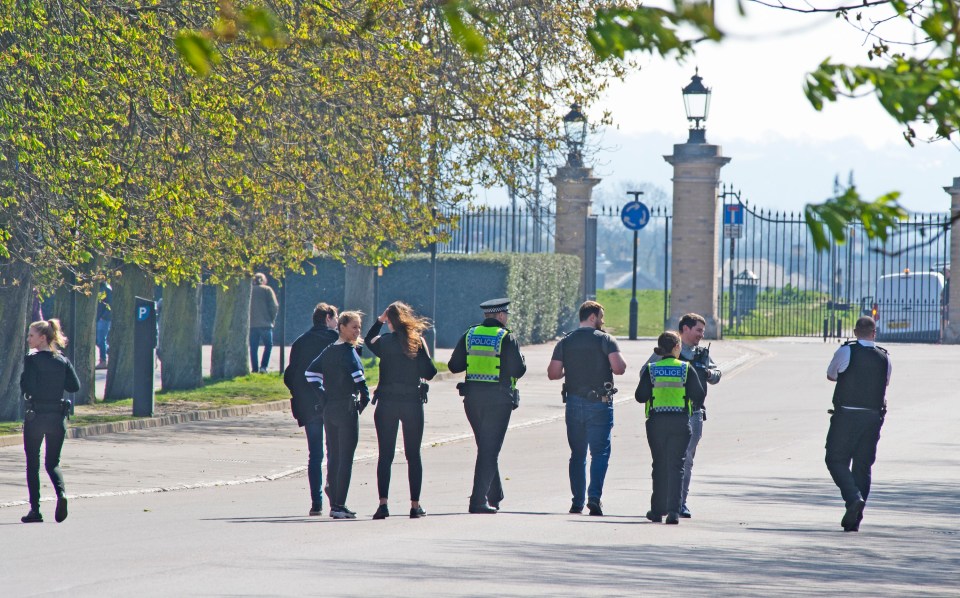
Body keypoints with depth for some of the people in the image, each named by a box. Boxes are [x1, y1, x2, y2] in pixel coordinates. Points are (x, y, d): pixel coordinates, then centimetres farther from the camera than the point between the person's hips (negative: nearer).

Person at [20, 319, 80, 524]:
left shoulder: (32, 359, -10)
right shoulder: (63, 361, 4)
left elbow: (26, 388, -18)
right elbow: (75, 386, 1)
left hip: (35, 416, -4)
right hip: (58, 416, 4)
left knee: (33, 463, 8)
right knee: (53, 462, 13)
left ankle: (35, 509, 4)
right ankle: (61, 493, -16)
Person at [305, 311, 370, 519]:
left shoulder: (329, 351, 11)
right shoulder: (348, 351, -11)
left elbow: (310, 373, 12)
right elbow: (357, 375, -26)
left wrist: (323, 398, 9)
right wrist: (364, 399, -14)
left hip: (329, 409, 7)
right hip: (347, 409, -7)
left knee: (333, 457, 12)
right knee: (346, 458, -4)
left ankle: (334, 504, 14)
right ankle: (340, 505, -7)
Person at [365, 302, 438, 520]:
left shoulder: (385, 341, -4)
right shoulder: (418, 342, -5)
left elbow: (368, 341, 19)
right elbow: (430, 373, -4)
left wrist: (379, 320, 18)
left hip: (387, 403, 0)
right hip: (413, 402, 0)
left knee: (385, 455, 3)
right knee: (413, 455, 9)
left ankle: (383, 502, -8)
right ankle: (415, 504, 6)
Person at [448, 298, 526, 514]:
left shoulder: (470, 334, 5)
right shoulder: (506, 338, -8)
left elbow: (454, 365, 6)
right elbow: (518, 369, -11)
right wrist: (517, 361, 11)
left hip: (472, 398, 5)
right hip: (498, 399, -5)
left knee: (486, 447, 19)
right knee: (490, 450, -2)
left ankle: (494, 496, 28)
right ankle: (479, 500, -9)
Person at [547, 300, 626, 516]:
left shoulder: (565, 342, 5)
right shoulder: (605, 340, -6)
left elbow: (553, 373, 1)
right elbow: (619, 368, -16)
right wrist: (620, 363, 6)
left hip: (574, 402, 4)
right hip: (600, 403, -3)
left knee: (577, 454, 11)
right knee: (600, 452, 0)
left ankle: (577, 502, 9)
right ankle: (594, 496, -18)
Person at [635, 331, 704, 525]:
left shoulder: (651, 369, -1)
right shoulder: (686, 369, -3)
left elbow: (640, 396, -3)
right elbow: (699, 395, -5)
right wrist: (694, 406, 16)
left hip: (656, 422, 1)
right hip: (680, 422, -1)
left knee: (659, 465, 14)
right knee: (676, 465, -1)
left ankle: (658, 510, 19)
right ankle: (673, 511, -13)